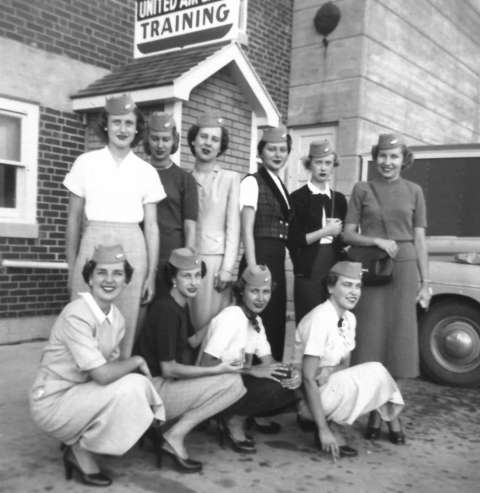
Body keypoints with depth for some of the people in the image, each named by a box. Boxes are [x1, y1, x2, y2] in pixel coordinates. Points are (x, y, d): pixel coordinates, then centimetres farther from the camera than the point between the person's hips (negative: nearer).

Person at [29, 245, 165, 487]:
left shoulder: (116, 317, 1)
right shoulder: (76, 314, -24)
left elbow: (111, 365, 6)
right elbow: (102, 374, -29)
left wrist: (136, 367, -13)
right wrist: (137, 361, -13)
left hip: (81, 394, 8)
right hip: (53, 402, -8)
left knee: (141, 385, -10)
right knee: (129, 387, -24)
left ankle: (76, 440, 6)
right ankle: (80, 451, -1)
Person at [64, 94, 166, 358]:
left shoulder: (146, 171, 6)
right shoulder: (86, 162, 4)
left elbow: (151, 226, 6)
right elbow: (74, 218, 8)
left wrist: (151, 273, 3)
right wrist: (71, 266, 7)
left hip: (132, 249, 1)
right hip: (93, 245, 0)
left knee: (126, 325, 4)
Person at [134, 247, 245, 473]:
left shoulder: (180, 306, 11)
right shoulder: (166, 310, -19)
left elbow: (192, 342, 21)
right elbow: (168, 369, -20)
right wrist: (216, 370, -19)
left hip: (167, 384, 10)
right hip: (154, 389, -10)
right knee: (233, 382, -18)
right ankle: (175, 437, -10)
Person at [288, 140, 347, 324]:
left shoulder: (339, 199, 14)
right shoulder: (298, 198, 1)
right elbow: (293, 241, -6)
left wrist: (337, 231, -1)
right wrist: (325, 232, -8)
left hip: (335, 268, 4)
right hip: (309, 272, -4)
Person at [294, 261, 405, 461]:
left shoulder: (349, 318, 2)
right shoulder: (319, 319, -22)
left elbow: (345, 365, 10)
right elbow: (308, 379, -23)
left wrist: (332, 371, -16)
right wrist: (323, 429, -24)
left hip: (331, 385, 7)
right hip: (309, 395, -7)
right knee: (374, 372, -22)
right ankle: (329, 428, -10)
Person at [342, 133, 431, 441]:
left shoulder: (414, 191, 8)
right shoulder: (362, 190, 5)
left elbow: (420, 239, 7)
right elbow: (349, 234, 3)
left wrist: (425, 282, 2)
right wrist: (377, 241, -15)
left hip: (404, 270, 1)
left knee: (399, 340, 3)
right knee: (371, 339, 1)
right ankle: (373, 414, 11)